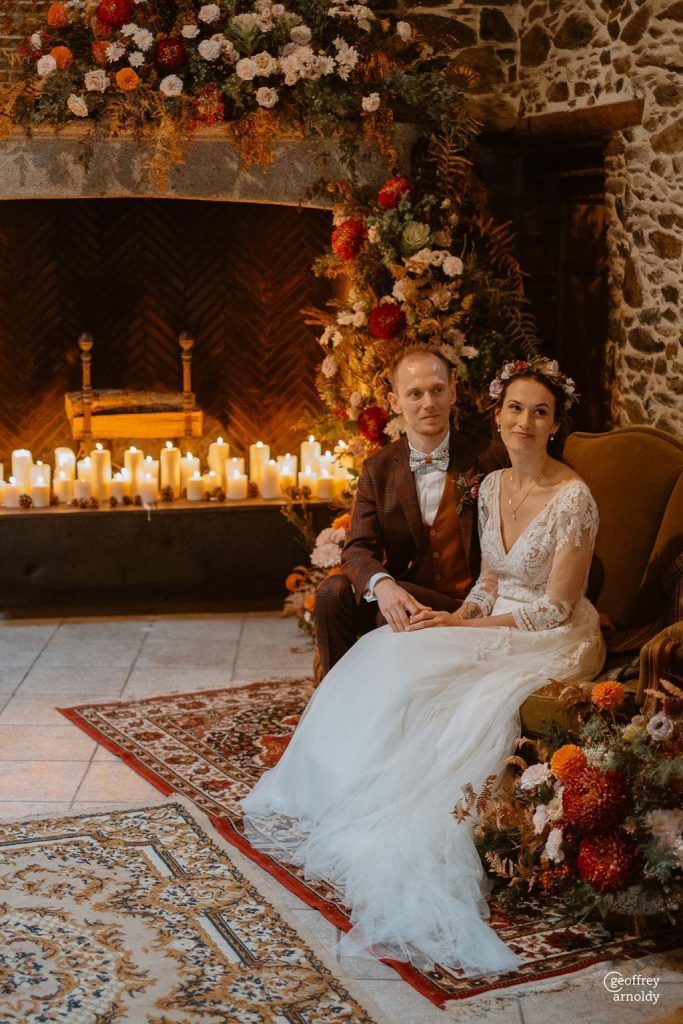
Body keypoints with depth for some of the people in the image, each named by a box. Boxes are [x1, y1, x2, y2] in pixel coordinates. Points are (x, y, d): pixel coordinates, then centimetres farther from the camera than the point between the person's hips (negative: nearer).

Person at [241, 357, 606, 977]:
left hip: (555, 642, -7)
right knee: (390, 663, -15)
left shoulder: (573, 498, -16)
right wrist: (459, 618, -7)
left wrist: (470, 626, -20)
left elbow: (555, 608, -17)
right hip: (495, 625, 7)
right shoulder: (492, 486, 6)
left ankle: (408, 864, -20)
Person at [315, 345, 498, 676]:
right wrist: (382, 585, -29)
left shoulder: (483, 463, -3)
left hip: (462, 608, -4)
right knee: (333, 592, -21)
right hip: (402, 599, 4)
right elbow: (358, 548, -6)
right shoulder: (378, 470, 6)